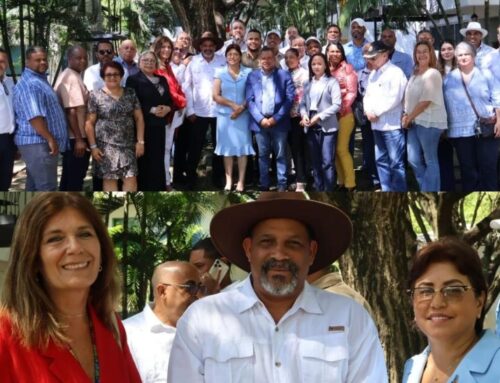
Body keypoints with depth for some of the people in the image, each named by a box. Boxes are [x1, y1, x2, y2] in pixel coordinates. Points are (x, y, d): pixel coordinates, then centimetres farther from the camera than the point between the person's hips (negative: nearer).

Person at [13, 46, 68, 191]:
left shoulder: (40, 79, 18)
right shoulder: (29, 83, -16)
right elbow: (34, 116, -25)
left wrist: (51, 139, 24)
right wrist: (50, 138, -23)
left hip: (41, 142, 11)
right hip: (38, 143, -11)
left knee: (35, 187, 13)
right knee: (47, 188, -9)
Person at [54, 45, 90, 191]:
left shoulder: (68, 76, 16)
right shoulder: (72, 78, -17)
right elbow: (71, 111, -23)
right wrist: (79, 139, -24)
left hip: (71, 136, 11)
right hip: (75, 136, -11)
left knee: (68, 177, 17)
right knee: (75, 179, -3)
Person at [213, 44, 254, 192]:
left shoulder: (248, 72, 3)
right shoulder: (220, 73, 4)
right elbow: (216, 96, -1)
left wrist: (242, 107, -14)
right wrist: (233, 105, -12)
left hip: (243, 115, -1)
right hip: (225, 115, 1)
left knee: (242, 147, -1)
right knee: (227, 147, 3)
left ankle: (241, 181, 4)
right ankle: (228, 181, 8)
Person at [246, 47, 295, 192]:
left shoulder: (284, 75, 3)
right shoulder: (252, 76, 8)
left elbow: (290, 98, -3)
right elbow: (249, 100, 2)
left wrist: (276, 118, -11)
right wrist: (260, 119, -10)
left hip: (279, 121, -1)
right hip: (260, 122, 1)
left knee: (280, 155, 3)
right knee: (263, 155, 7)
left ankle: (282, 185, 8)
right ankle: (264, 185, 14)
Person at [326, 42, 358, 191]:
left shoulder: (347, 68, -3)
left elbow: (352, 92, -6)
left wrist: (342, 108, -16)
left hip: (344, 114, -5)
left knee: (341, 149, -9)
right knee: (333, 149, 7)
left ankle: (350, 183, -1)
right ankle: (340, 181, 16)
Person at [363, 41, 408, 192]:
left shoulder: (395, 72, -8)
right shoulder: (373, 73, 18)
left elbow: (394, 98, -16)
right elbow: (368, 95, 17)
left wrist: (376, 111, -11)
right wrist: (368, 110, -3)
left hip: (392, 124, -8)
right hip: (377, 124, 8)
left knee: (396, 162, -6)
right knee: (381, 160, 11)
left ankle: (399, 192, -2)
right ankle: (386, 190, 19)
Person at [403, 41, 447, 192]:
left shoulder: (433, 73, -10)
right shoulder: (415, 75, 14)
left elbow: (426, 101, -16)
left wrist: (409, 117, -10)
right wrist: (407, 116, -1)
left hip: (429, 121, -8)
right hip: (415, 121, 8)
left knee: (430, 161, 0)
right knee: (413, 159, 7)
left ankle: (430, 190, 6)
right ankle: (426, 188, 20)